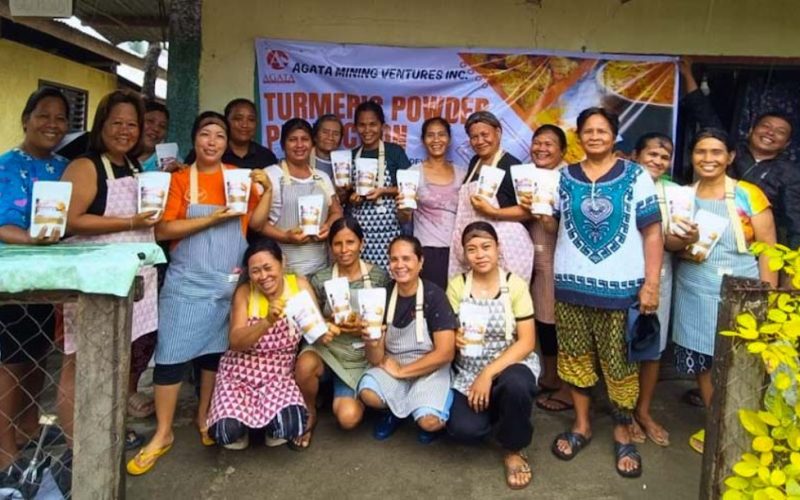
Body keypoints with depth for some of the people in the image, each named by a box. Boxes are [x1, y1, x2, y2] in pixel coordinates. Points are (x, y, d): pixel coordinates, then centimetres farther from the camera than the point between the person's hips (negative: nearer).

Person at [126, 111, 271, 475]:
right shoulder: (179, 179, -1)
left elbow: (255, 223, 2)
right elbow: (163, 230, -10)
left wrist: (267, 190, -11)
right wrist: (211, 219, -17)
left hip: (229, 281, 2)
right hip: (187, 282, -2)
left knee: (216, 350, 12)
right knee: (171, 353, -2)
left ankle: (204, 417, 31)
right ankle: (162, 434, 12)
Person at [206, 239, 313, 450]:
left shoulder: (300, 286, -7)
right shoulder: (244, 292, -8)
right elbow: (236, 342, -18)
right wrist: (267, 322, -35)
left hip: (279, 374, 0)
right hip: (239, 373, 0)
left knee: (292, 425, -28)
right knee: (228, 431, -24)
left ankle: (272, 426, 10)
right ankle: (242, 424, 14)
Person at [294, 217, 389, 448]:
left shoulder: (379, 276, -4)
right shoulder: (320, 279, -2)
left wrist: (365, 327, -19)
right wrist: (327, 323, -17)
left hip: (361, 355, -1)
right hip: (328, 347, 1)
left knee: (348, 418, -19)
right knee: (304, 366, -35)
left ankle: (348, 394, 19)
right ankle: (309, 414, -2)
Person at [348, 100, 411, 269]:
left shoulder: (394, 151, 0)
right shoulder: (351, 156, 13)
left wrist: (383, 191, -14)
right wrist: (350, 196, 0)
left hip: (386, 228, -3)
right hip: (358, 228, 4)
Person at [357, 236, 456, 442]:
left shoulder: (434, 296, -13)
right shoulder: (383, 295, -4)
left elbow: (445, 353, -16)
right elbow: (376, 360, -5)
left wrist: (401, 371, -13)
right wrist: (372, 343, -29)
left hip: (429, 369, -3)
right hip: (392, 366, 3)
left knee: (429, 422, -28)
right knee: (368, 394, -28)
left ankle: (430, 414, 9)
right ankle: (395, 410, 6)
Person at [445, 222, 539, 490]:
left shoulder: (515, 285, -8)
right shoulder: (457, 285, -2)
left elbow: (527, 342, -12)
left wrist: (489, 373, -22)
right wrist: (454, 338, -22)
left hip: (510, 364, -2)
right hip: (468, 372, 2)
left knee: (515, 384, -36)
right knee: (463, 428, -22)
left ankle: (514, 450, -6)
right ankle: (497, 414, 15)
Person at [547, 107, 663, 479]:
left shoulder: (635, 176, 0)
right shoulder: (564, 177, 7)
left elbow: (652, 232, -3)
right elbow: (552, 225, 14)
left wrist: (651, 284, -8)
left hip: (620, 286, -2)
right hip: (571, 284, 3)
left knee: (620, 363, 4)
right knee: (575, 358, 11)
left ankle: (622, 434, 22)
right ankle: (581, 425, 28)